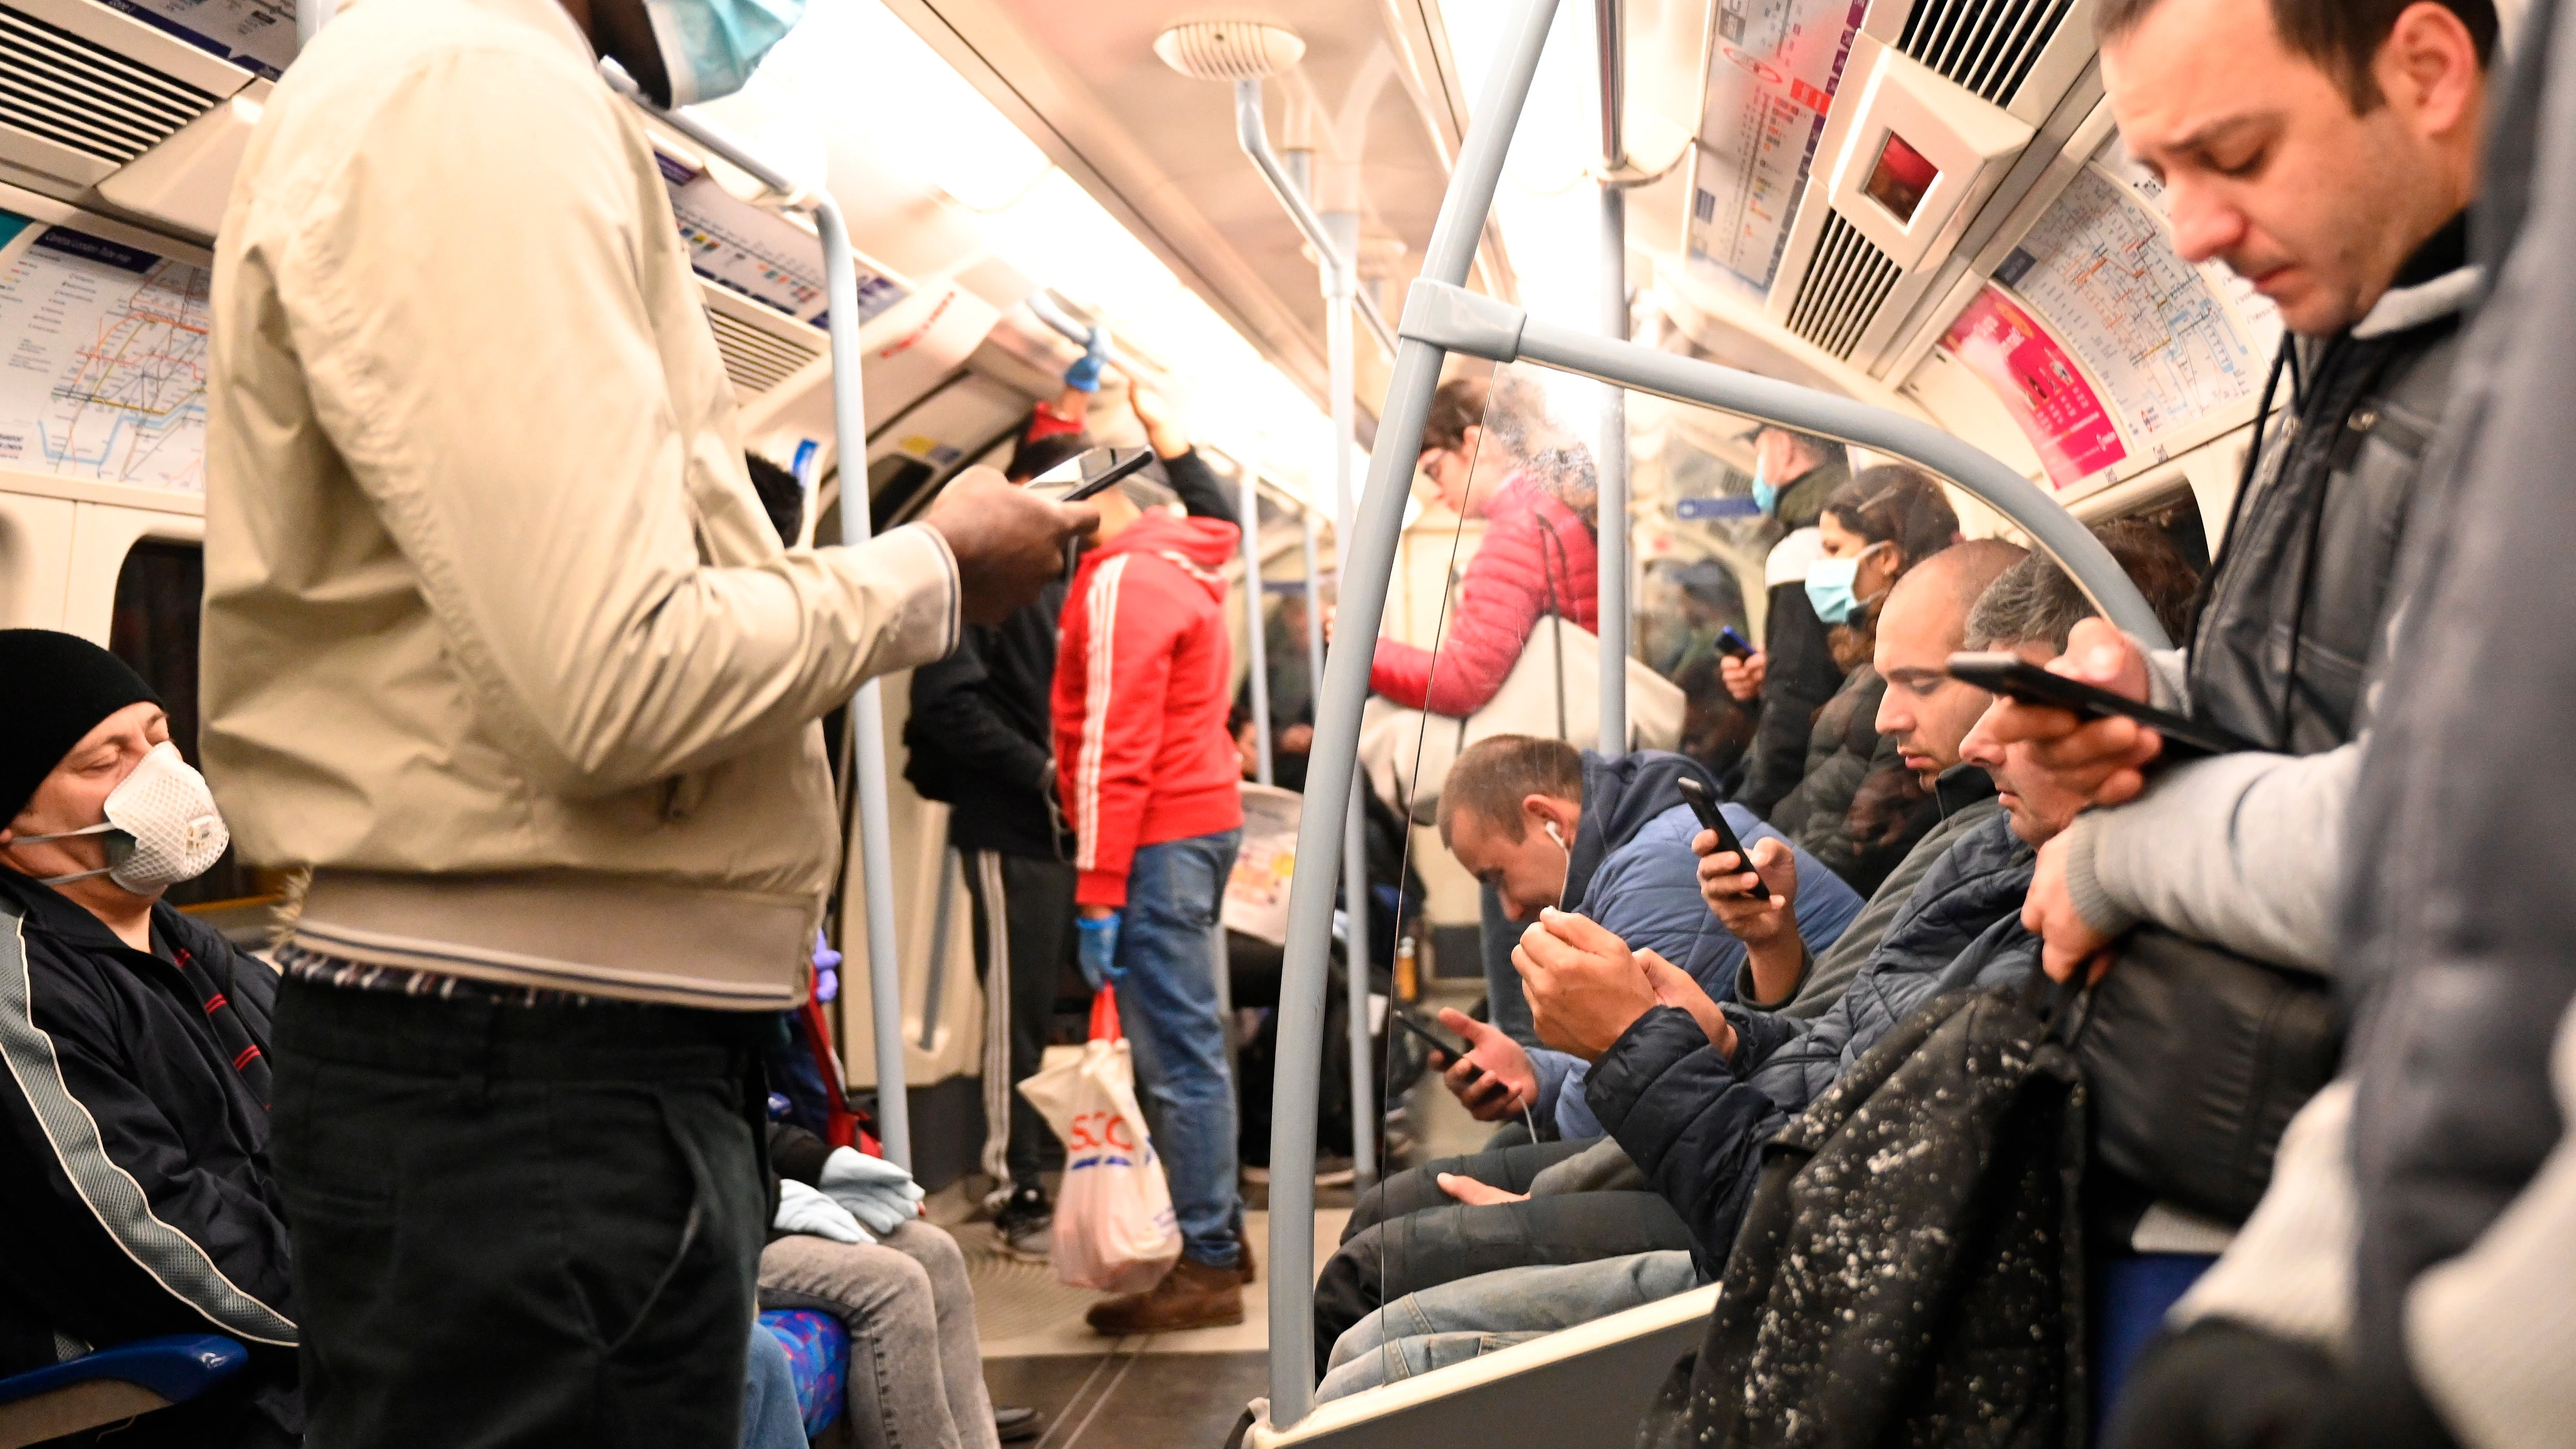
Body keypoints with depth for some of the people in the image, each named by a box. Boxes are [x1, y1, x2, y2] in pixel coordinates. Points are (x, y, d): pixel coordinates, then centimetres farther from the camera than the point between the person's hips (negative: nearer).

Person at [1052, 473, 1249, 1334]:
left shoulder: (1121, 582, -11)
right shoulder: (1181, 572, 18)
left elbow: (1114, 745, -16)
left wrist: (1098, 893, -17)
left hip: (1157, 838, -10)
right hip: (1204, 818, 10)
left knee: (1178, 1055, -6)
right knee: (1188, 1045, 15)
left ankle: (1208, 1266, -1)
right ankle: (1220, 1237, 24)